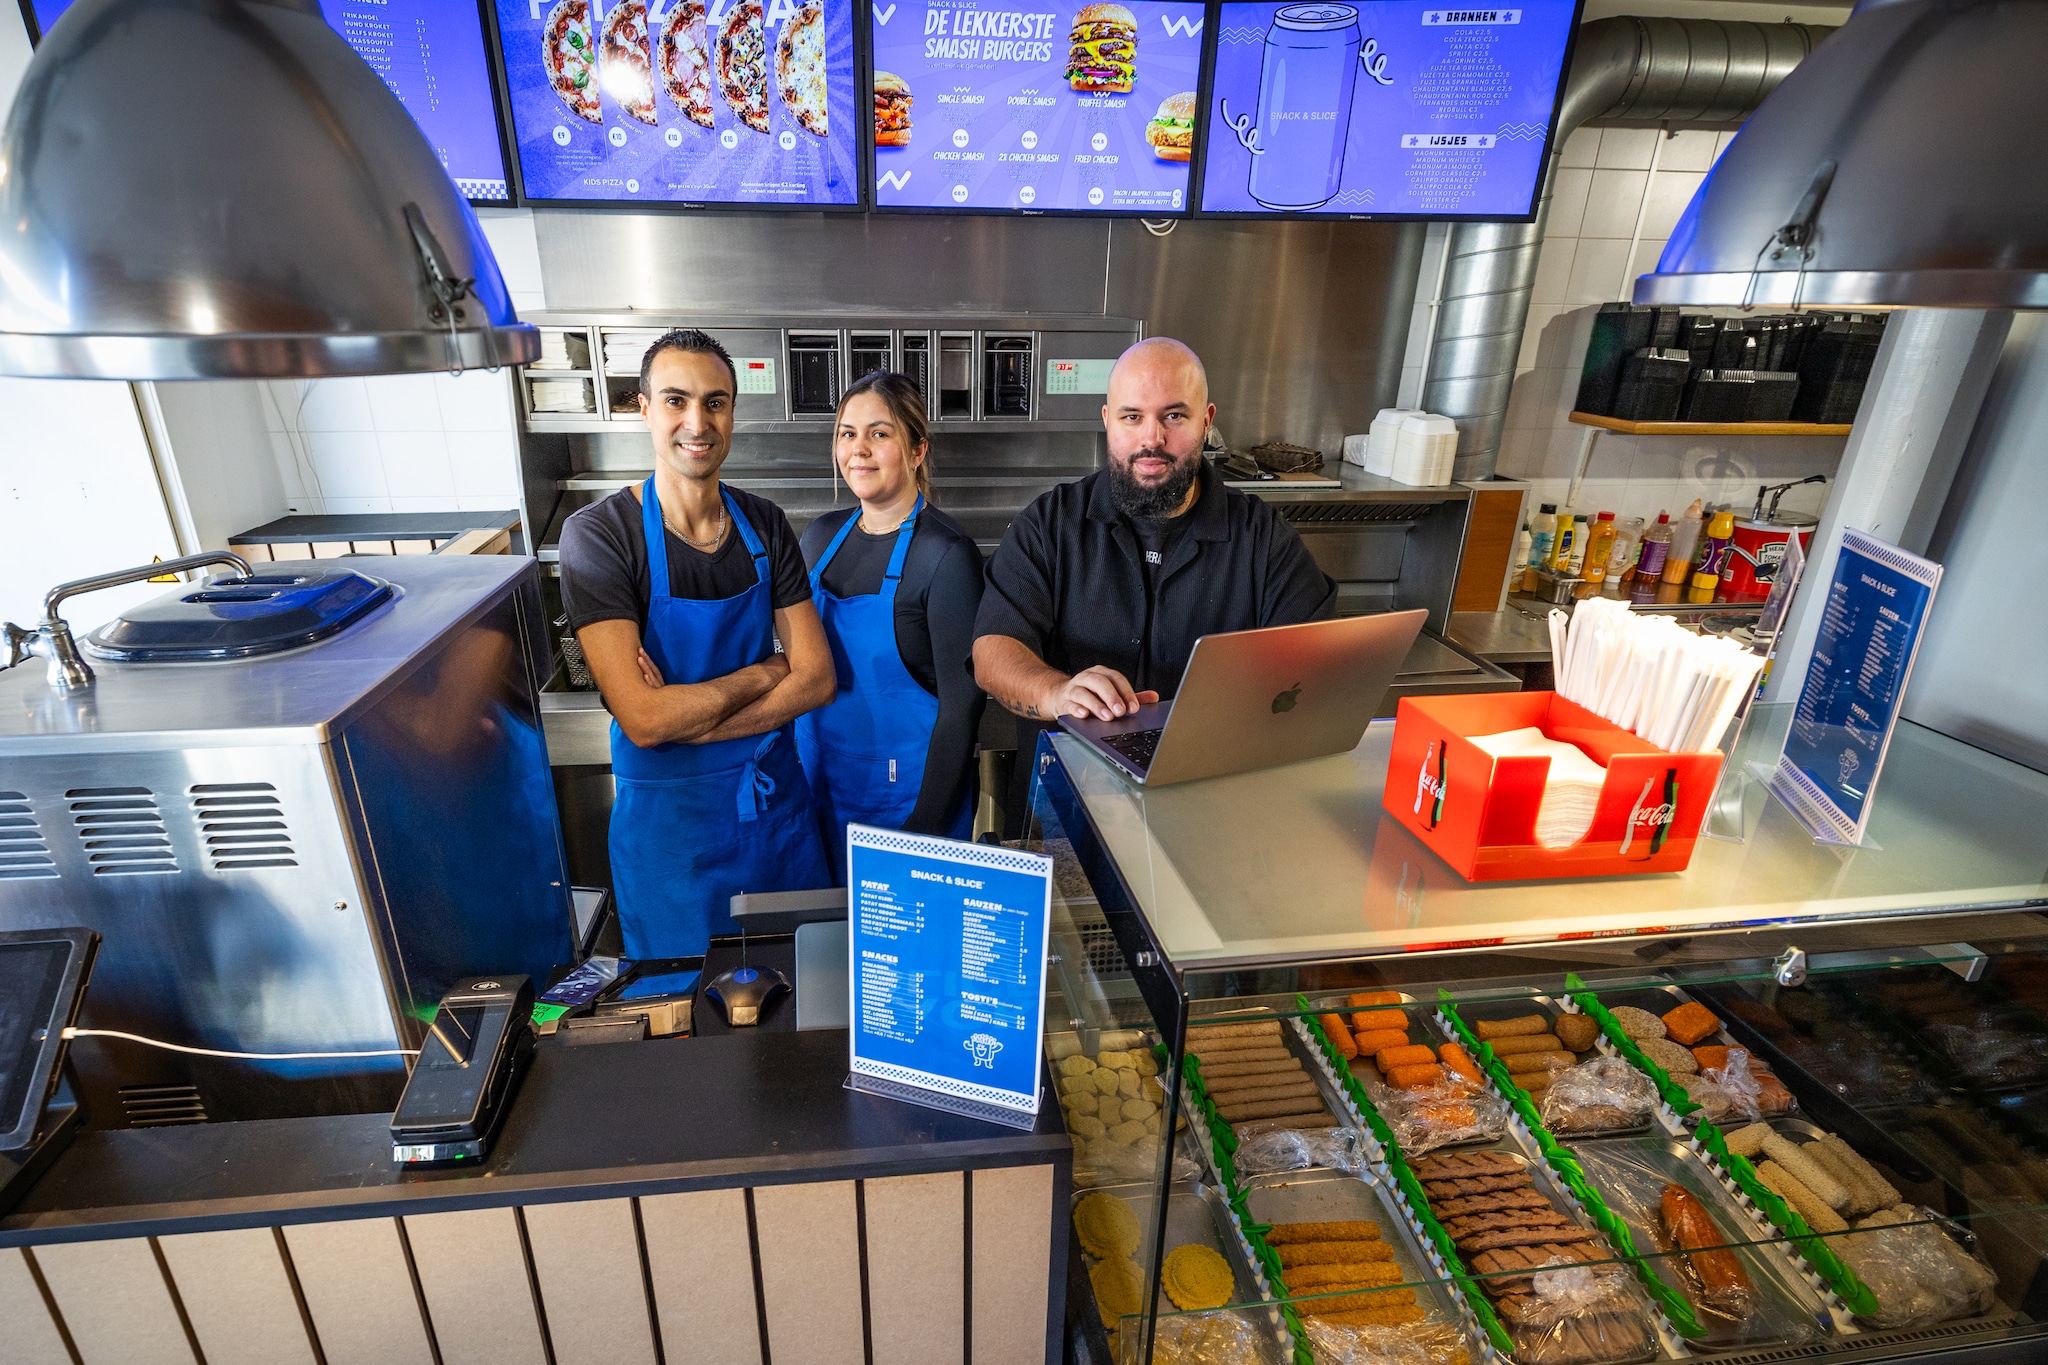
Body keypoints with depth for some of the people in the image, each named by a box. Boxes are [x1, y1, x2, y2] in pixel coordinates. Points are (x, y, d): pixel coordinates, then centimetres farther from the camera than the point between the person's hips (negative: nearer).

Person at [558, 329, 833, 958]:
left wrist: (686, 718, -19)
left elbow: (817, 678, -9)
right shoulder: (597, 534, -15)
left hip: (777, 795, 4)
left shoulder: (764, 524, -2)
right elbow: (643, 719, -24)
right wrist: (768, 671, -13)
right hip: (669, 814, -3)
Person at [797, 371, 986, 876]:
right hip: (822, 784, 6)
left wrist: (926, 825, -16)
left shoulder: (946, 554, -17)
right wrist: (796, 763, 8)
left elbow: (961, 703, -16)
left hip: (907, 795, -5)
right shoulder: (822, 535, 2)